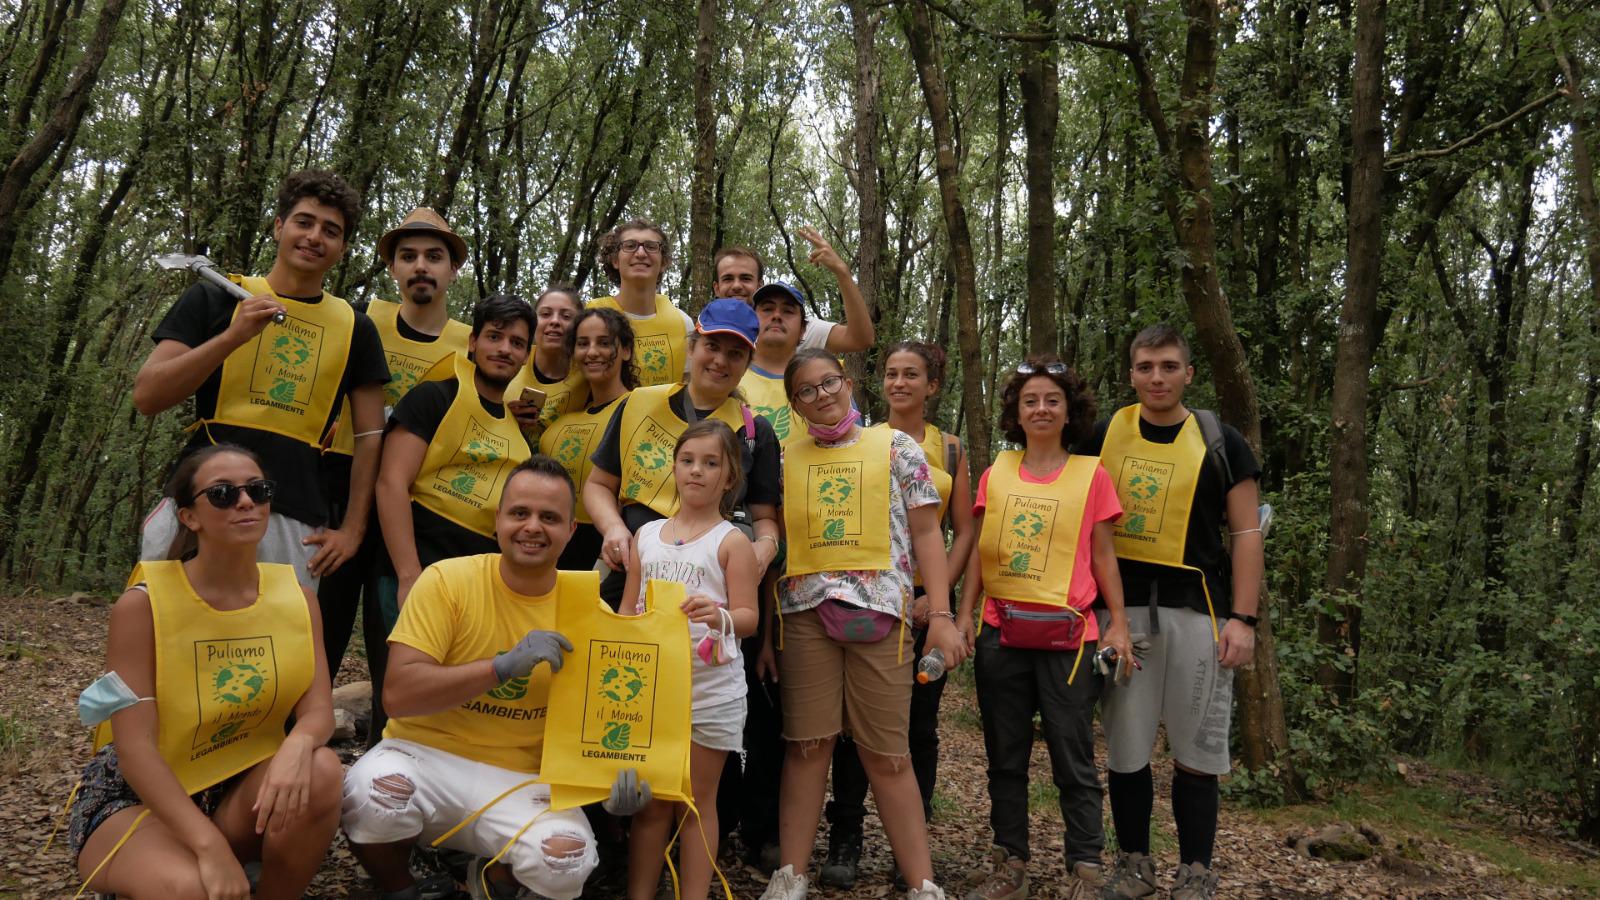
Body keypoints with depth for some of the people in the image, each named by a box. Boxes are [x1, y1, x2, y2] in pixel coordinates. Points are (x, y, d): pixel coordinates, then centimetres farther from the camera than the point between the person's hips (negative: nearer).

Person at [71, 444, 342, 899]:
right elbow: (135, 747, -20)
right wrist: (210, 845, -30)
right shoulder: (142, 603, -15)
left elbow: (318, 710, -10)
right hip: (137, 800, -3)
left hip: (243, 793, 3)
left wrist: (298, 744, -36)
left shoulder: (296, 597, -3)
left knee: (320, 770, -28)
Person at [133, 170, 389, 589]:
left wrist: (352, 530, 5)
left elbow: (370, 436, 13)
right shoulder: (215, 299, 9)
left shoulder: (355, 329, 13)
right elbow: (146, 396, 1)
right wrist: (234, 336, -11)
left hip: (295, 522, 1)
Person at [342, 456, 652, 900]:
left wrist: (617, 771, -19)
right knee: (370, 792, -33)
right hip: (426, 755, -1)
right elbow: (397, 694, -17)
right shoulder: (448, 579, -10)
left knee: (567, 863, -27)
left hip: (520, 779, 1)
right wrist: (503, 666, -27)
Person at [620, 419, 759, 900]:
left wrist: (720, 617, -29)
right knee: (649, 801, 10)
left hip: (711, 687, -3)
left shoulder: (732, 541, -3)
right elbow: (627, 609, 14)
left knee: (697, 803, 6)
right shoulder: (646, 535, 9)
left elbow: (747, 617, -8)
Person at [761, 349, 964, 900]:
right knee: (807, 745, 4)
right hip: (804, 612, 2)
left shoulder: (896, 448, 7)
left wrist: (941, 614, -4)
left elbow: (925, 533, 4)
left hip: (878, 610, -1)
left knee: (887, 752, 2)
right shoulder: (785, 460, 12)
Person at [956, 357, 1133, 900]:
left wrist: (1118, 624, -1)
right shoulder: (995, 475, 8)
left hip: (1067, 636, -3)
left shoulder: (1090, 475, 3)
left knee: (1073, 761, 2)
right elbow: (979, 553, 10)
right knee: (1005, 758, 10)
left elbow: (1102, 556, 4)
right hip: (1001, 632, 3)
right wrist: (964, 616, 3)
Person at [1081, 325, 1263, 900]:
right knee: (1125, 748, 7)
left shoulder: (1220, 443, 2)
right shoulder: (1104, 437, 7)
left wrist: (1243, 619, -7)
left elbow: (1247, 533, 1)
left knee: (1195, 751, 4)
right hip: (1120, 607, 2)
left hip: (1195, 609, -1)